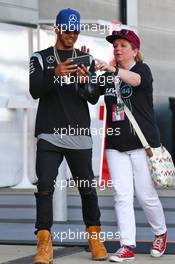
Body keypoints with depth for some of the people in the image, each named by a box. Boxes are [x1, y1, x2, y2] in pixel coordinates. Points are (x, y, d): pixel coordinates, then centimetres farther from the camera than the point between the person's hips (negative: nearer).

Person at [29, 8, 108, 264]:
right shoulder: (40, 58, 8)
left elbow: (94, 98, 6)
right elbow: (35, 91, -6)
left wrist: (85, 81, -16)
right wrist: (54, 74, -24)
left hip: (80, 136, 1)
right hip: (50, 135, -1)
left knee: (87, 187, 3)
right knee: (45, 186, -10)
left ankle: (94, 238, 17)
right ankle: (44, 243, -8)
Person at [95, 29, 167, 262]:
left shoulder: (142, 69, -4)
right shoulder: (108, 76, 12)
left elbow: (134, 79, -27)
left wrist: (112, 69, -45)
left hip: (143, 142, -4)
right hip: (115, 144, 4)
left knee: (146, 195, 1)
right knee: (122, 195, -3)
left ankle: (160, 232, 27)